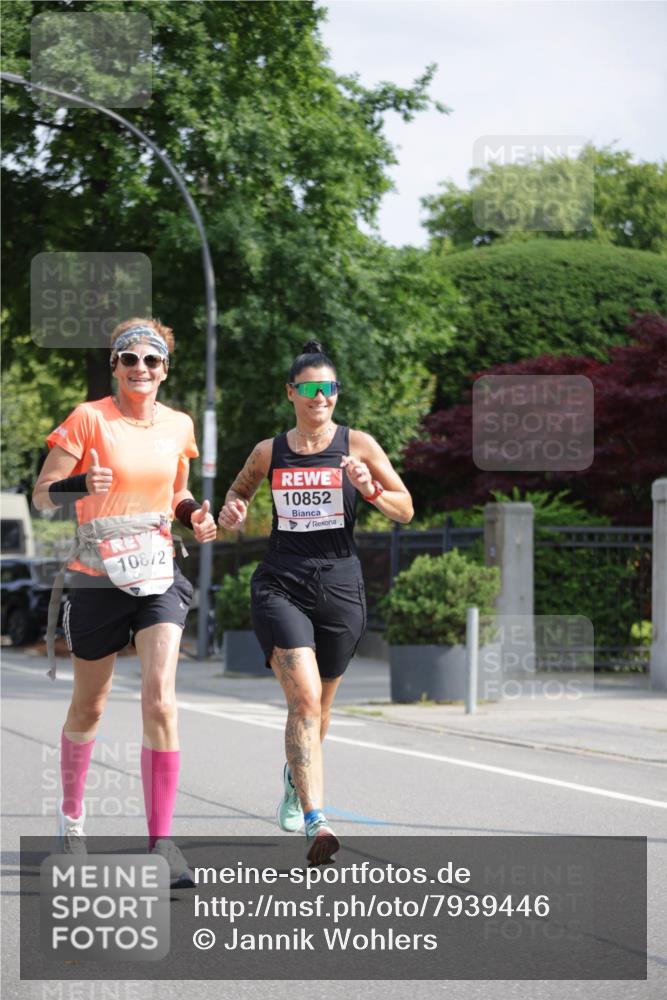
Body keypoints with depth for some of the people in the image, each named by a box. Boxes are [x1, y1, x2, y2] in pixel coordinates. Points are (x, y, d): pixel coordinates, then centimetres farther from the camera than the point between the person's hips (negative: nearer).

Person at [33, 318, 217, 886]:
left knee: (161, 699, -16)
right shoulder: (89, 419, -7)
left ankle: (161, 840, -14)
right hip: (98, 579, -2)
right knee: (89, 706, 11)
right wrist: (81, 485, -28)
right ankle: (71, 813, 37)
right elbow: (42, 494, -7)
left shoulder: (179, 426, 6)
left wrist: (195, 515, 1)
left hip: (159, 577, 2)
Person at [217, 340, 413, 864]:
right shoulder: (269, 452, 5)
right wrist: (233, 509, 3)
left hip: (339, 585, 1)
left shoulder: (357, 445, 1)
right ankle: (316, 820, -27)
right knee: (304, 697, -19)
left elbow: (405, 511, 3)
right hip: (281, 585, -1)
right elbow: (240, 488, 25)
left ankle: (296, 777, 49)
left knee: (318, 704, 16)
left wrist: (371, 489, -17)